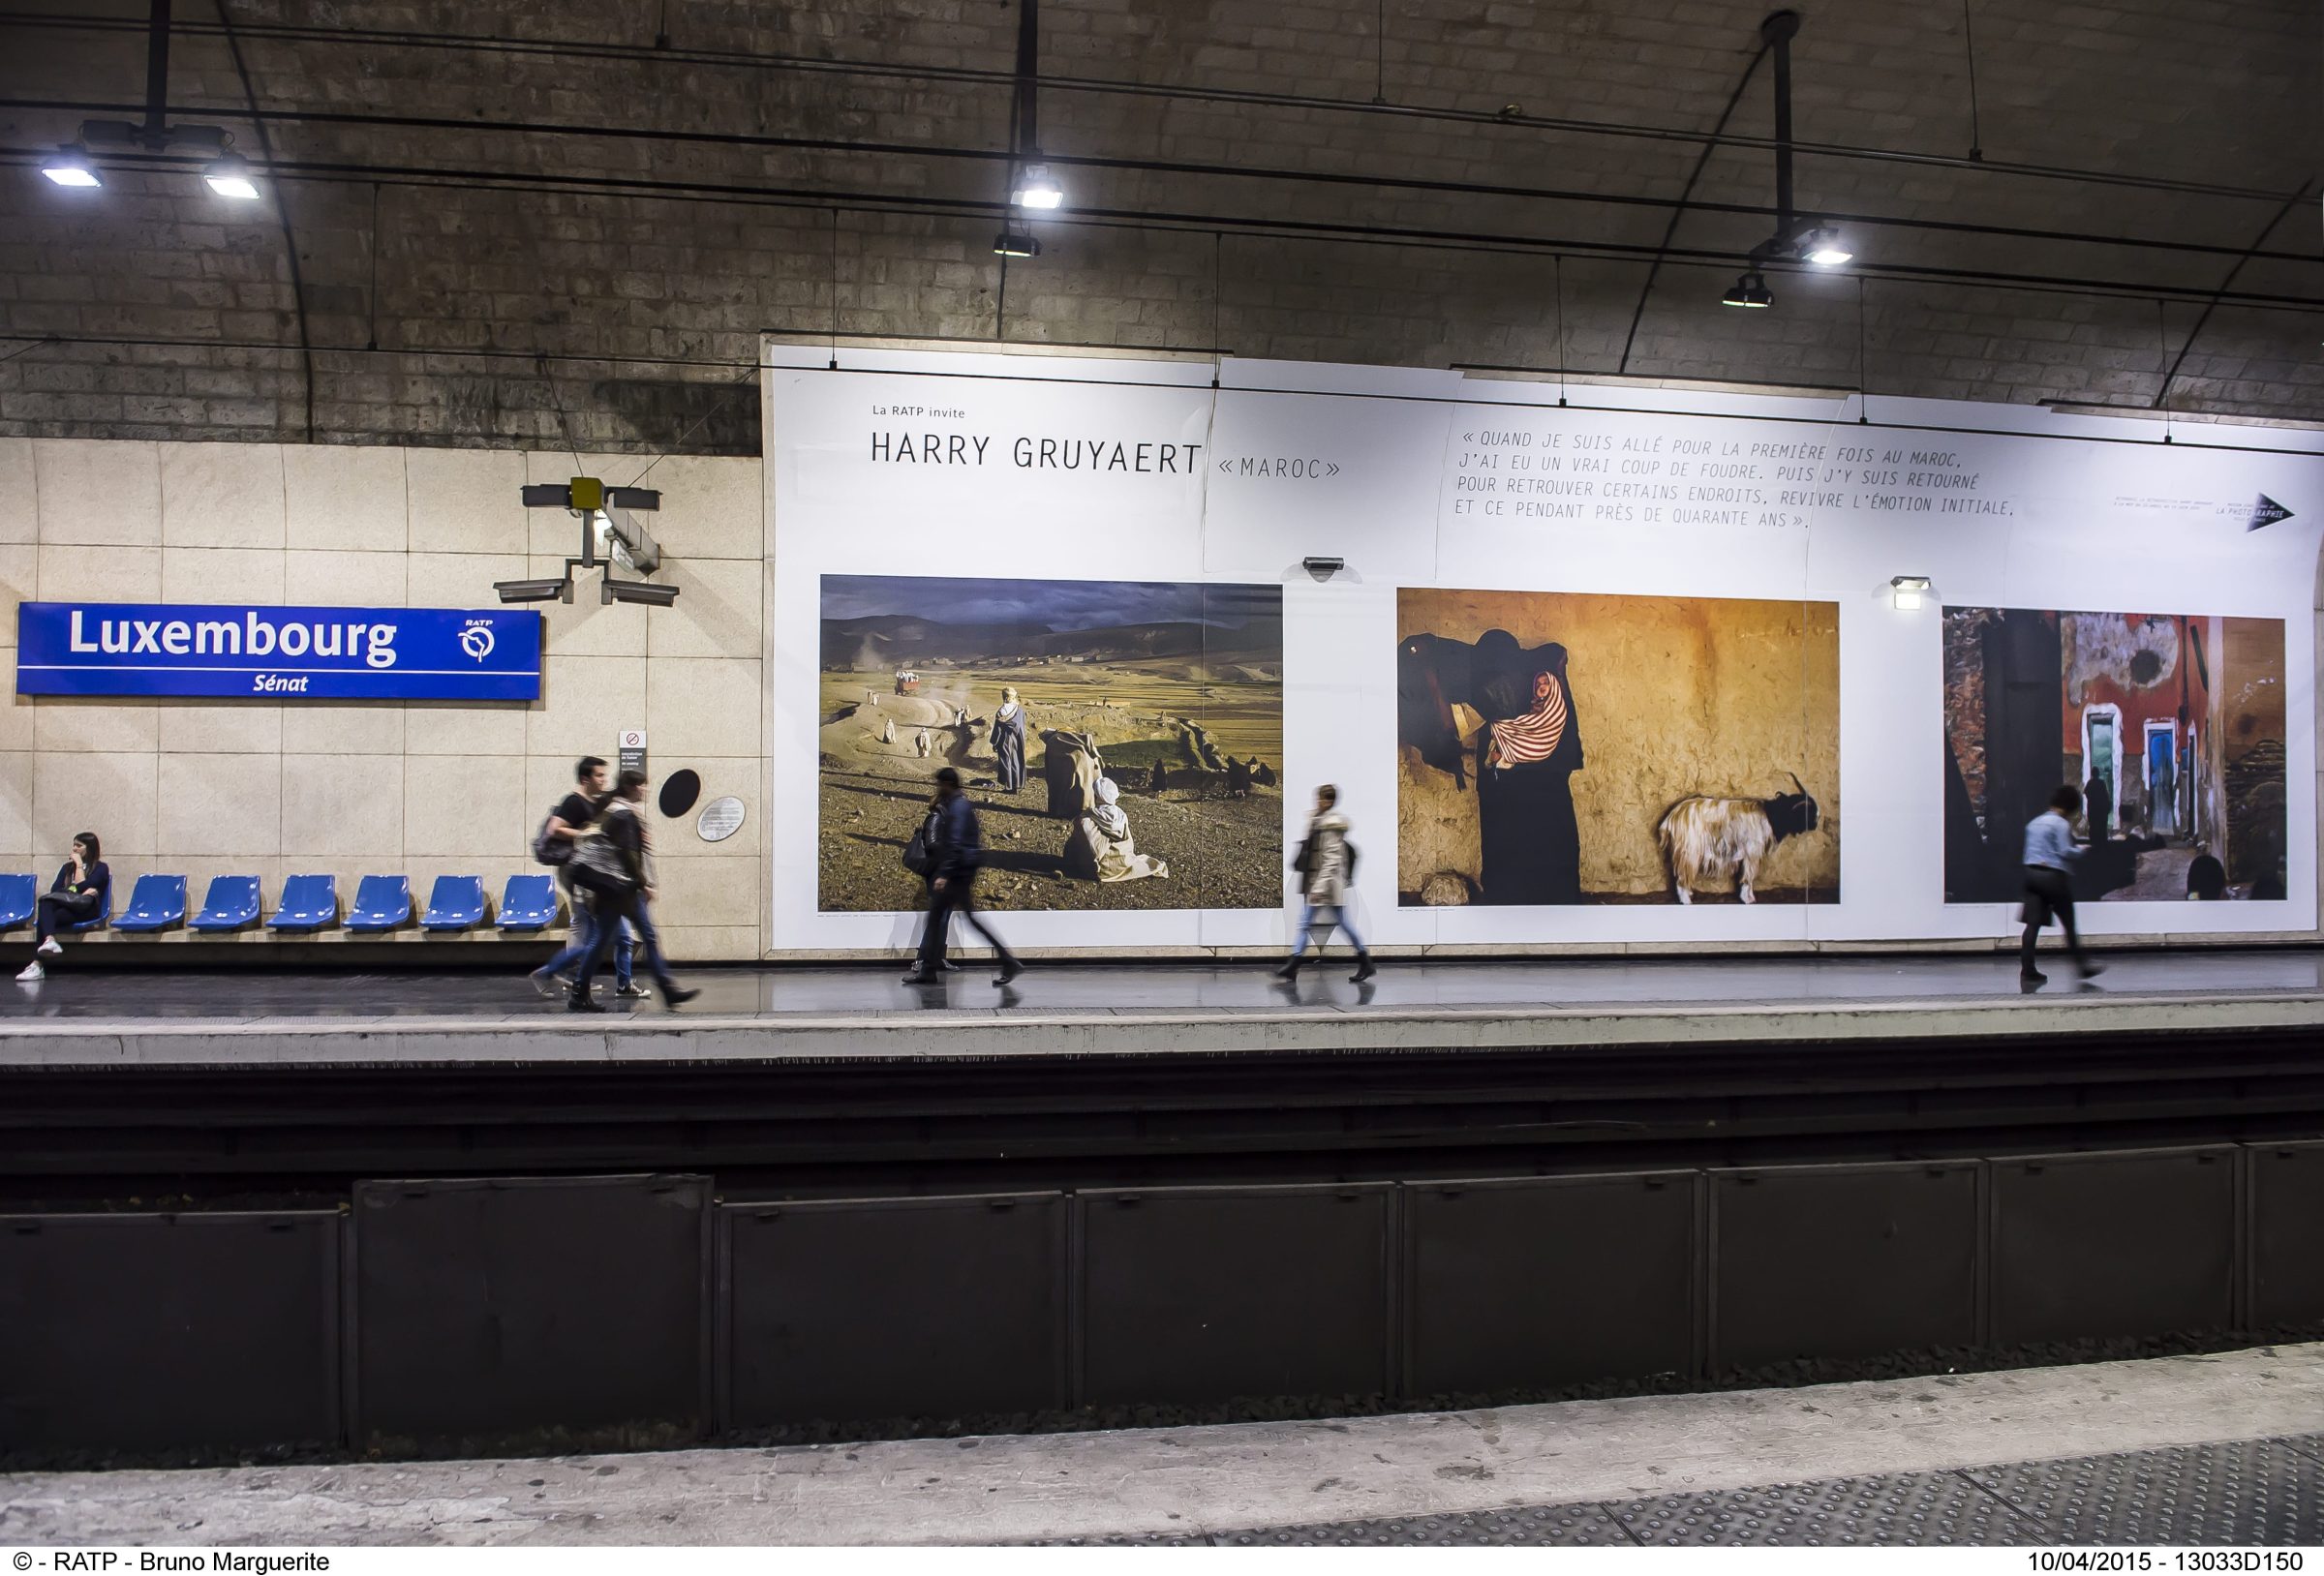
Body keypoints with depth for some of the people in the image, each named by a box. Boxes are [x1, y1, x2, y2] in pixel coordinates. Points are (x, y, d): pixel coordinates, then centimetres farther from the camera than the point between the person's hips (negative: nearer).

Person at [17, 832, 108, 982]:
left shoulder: (100, 868, 11)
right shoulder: (67, 867, 28)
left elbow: (81, 887, -6)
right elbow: (54, 890, 11)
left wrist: (79, 865, 4)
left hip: (86, 909, -5)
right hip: (64, 907, 5)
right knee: (46, 905, -32)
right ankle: (49, 940, -54)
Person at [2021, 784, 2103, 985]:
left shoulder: (2034, 823, 15)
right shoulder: (2060, 824, -9)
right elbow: (2065, 851, -15)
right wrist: (2080, 850, 4)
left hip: (2031, 873, 6)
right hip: (2053, 876, -6)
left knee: (2033, 923, 0)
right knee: (2068, 923, 7)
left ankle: (2027, 969, -6)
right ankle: (2081, 965, 18)